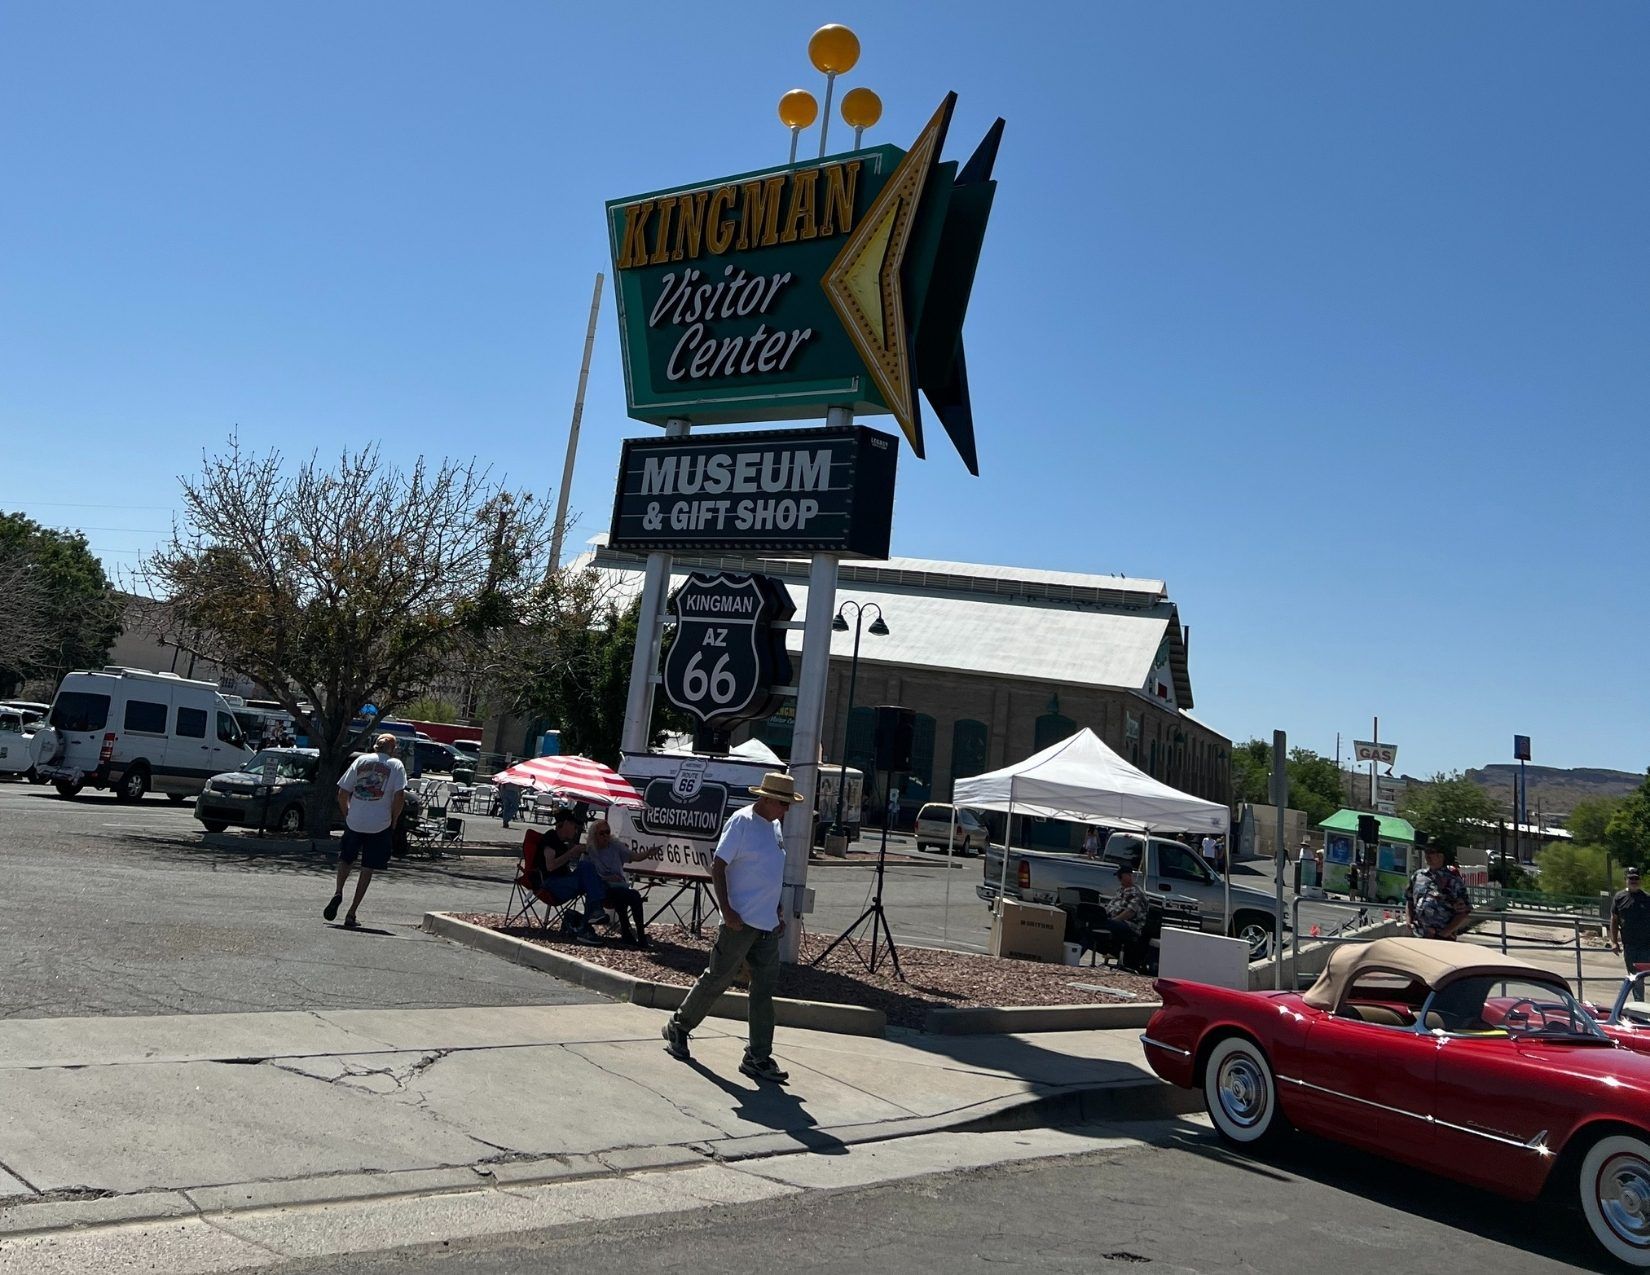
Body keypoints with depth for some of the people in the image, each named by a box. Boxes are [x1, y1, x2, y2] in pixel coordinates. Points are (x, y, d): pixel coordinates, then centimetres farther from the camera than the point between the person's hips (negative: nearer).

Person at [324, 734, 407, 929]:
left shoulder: (361, 760, 6)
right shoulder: (396, 766, -1)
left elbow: (342, 793, 2)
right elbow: (400, 797, -13)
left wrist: (347, 815, 13)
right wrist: (394, 821, 0)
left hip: (354, 822, 2)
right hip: (380, 825, -2)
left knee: (346, 860, 24)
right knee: (367, 869, 6)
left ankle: (338, 892, 1)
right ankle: (351, 915, 5)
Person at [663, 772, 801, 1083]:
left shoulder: (774, 825, 13)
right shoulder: (741, 822, -12)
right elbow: (718, 866, -14)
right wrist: (726, 911, -19)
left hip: (768, 924, 8)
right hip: (741, 922, -8)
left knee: (764, 989, 6)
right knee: (716, 979, 3)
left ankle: (758, 1057, 11)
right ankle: (678, 1028, 24)